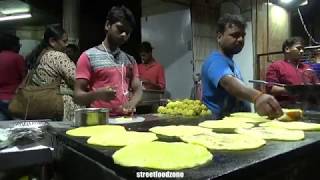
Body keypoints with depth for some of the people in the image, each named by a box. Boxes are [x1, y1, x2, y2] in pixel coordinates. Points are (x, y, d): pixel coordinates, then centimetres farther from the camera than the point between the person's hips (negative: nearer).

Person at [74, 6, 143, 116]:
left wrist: (131, 104, -12)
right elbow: (78, 96, -5)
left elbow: (138, 90, 9)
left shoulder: (130, 60, 13)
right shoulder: (88, 56, -2)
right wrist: (97, 94, -24)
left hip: (125, 118, 4)